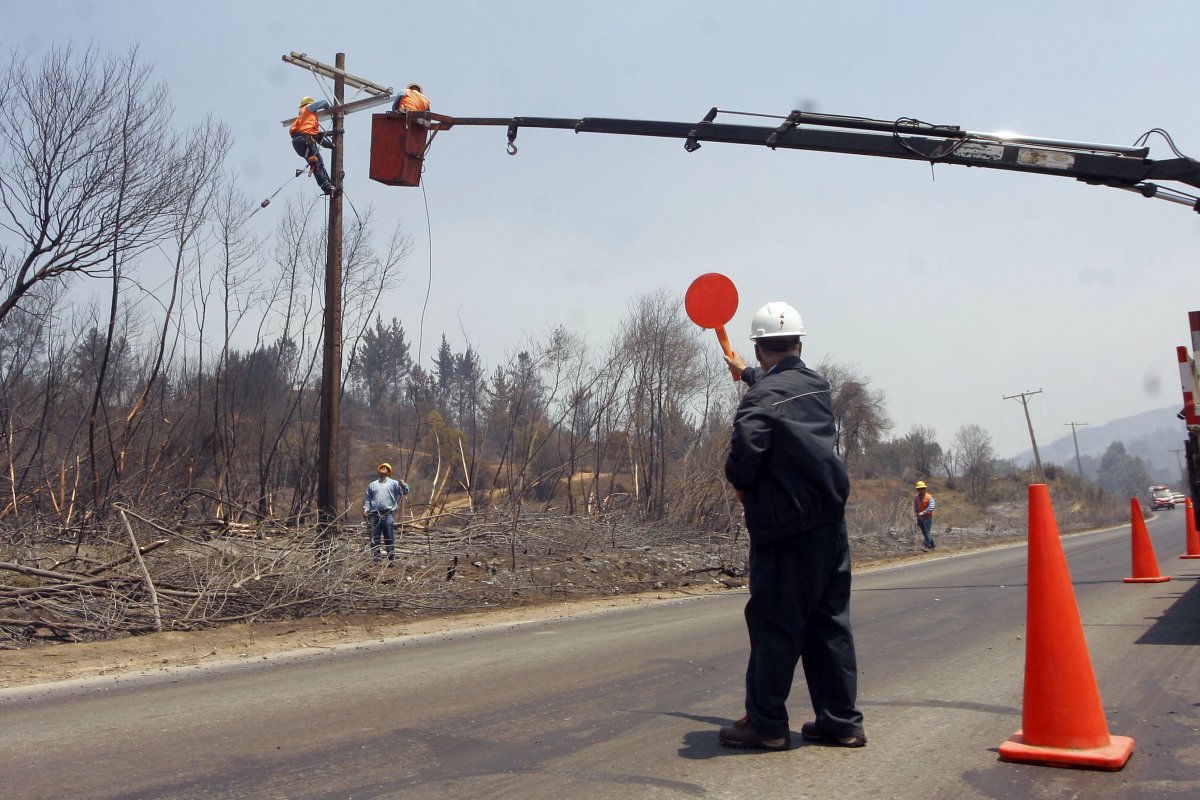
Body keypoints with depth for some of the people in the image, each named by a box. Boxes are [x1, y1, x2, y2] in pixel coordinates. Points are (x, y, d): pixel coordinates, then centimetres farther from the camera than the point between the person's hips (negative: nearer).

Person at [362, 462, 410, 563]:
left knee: (389, 539, -1)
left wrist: (403, 485, -20)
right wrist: (366, 509, 3)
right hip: (375, 515, 2)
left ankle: (391, 558, 3)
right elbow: (367, 499, 18)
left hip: (388, 515, -2)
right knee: (375, 539, 3)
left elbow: (405, 492, 1)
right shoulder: (372, 485, 18)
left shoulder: (393, 483, 10)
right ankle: (375, 558, 9)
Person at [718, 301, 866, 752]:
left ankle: (765, 724, 9)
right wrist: (746, 372, 51)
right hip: (829, 520, 8)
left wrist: (739, 484, -1)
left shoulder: (761, 397, -14)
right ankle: (841, 722, 19)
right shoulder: (816, 386, 12)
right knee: (830, 622, 12)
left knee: (774, 625, 1)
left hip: (786, 527, -7)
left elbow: (744, 455, -24)